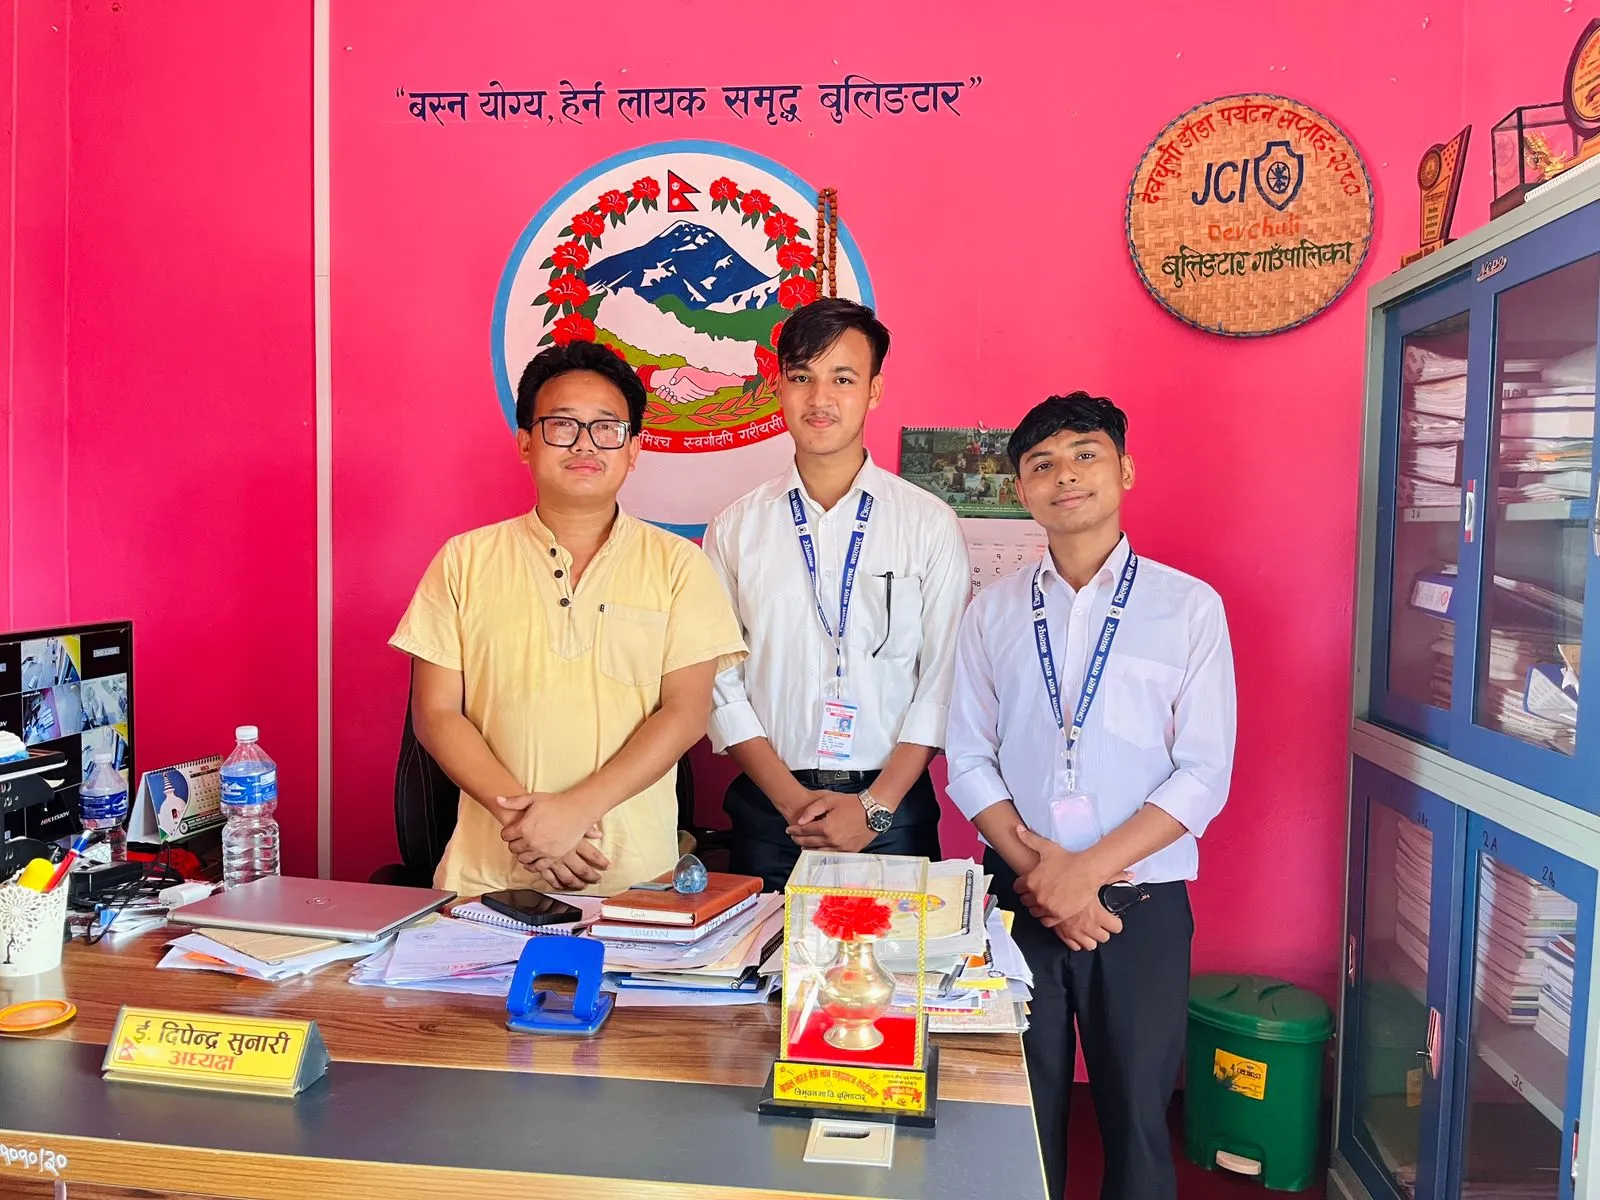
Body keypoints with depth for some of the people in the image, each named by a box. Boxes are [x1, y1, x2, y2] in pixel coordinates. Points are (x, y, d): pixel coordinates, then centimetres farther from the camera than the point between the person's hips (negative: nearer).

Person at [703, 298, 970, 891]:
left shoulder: (930, 524, 0)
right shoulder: (735, 528, 4)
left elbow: (944, 678, -2)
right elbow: (718, 679, 1)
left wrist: (876, 805, -10)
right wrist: (791, 797, -8)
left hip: (893, 810, -1)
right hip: (769, 810, 1)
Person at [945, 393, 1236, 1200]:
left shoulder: (1188, 606, -2)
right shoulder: (993, 611, 5)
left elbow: (1203, 774, -7)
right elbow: (968, 761, 2)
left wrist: (1086, 870, -14)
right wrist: (1036, 870, -11)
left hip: (1141, 901, -1)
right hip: (1018, 897, 2)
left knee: (1136, 1112, 9)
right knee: (1021, 1110, 11)